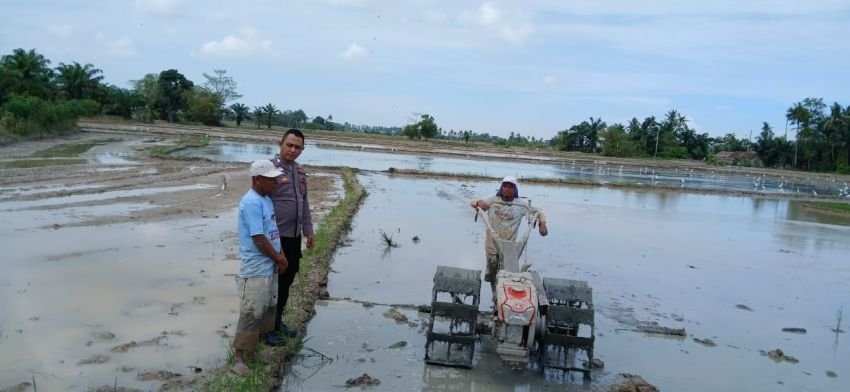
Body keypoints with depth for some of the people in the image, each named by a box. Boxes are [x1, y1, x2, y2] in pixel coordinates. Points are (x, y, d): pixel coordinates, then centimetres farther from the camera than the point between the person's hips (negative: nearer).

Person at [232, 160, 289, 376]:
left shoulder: (266, 199, 9)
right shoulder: (251, 202, -20)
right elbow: (258, 238, -21)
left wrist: (279, 256, 0)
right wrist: (278, 259, -10)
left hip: (269, 266, 9)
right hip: (255, 269, -9)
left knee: (268, 305, 21)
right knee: (251, 313, -6)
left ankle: (265, 335, 37)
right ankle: (239, 356, 1)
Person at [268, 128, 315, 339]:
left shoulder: (300, 171, 10)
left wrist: (308, 230, 16)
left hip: (294, 236, 7)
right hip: (276, 237, -7)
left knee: (287, 281, 15)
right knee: (273, 282, 3)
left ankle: (277, 321, 30)